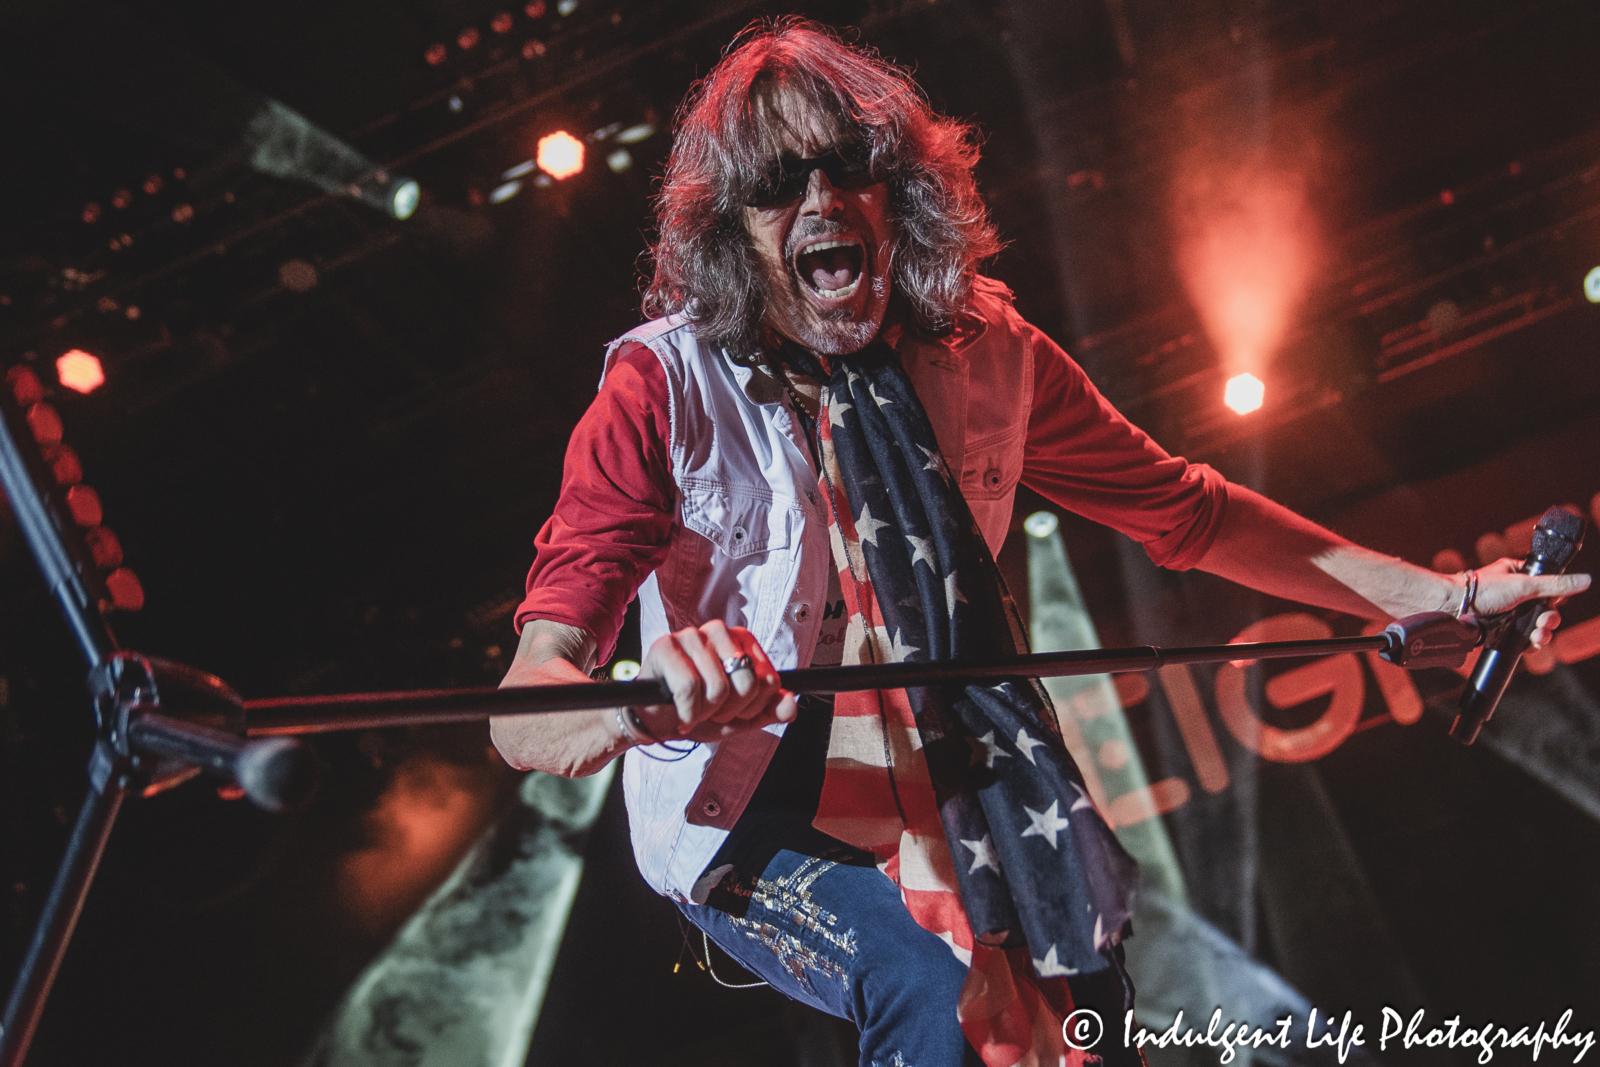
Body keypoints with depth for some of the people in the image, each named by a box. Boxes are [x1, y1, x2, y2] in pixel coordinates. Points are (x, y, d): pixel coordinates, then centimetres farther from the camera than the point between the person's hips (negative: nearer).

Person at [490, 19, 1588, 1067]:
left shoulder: (985, 351, -3)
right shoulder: (665, 386, -17)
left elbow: (1184, 510, 10)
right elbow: (526, 709, -23)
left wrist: (1446, 594, 5)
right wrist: (636, 711, -48)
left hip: (959, 787, 5)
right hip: (753, 818, -5)